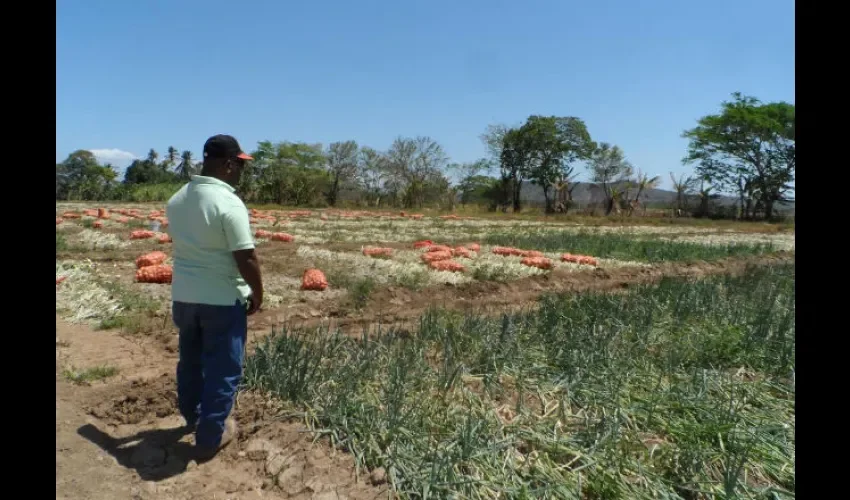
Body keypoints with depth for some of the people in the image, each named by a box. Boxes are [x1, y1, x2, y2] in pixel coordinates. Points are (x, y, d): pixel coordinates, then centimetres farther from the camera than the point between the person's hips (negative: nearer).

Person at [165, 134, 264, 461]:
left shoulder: (177, 200, 3)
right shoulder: (229, 204, -21)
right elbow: (246, 258, -21)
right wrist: (257, 294, -7)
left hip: (183, 295, 8)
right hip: (222, 300, -7)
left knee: (190, 360, 24)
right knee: (223, 369, 7)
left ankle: (192, 416, 45)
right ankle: (210, 438, 17)